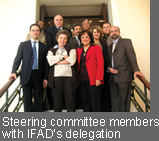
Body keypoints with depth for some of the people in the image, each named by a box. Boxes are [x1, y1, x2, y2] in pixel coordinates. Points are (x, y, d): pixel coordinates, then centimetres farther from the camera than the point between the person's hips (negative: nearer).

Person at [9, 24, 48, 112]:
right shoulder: (23, 45, 8)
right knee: (27, 99, 6)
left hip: (38, 75, 1)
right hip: (26, 75, 0)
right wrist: (14, 72, -14)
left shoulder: (43, 46, 9)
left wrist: (45, 78, 3)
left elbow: (45, 63, 6)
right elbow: (17, 59, 2)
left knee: (38, 99, 8)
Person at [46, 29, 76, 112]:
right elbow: (50, 60, -3)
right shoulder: (52, 50, 18)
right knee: (57, 103, 5)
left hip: (69, 77, -1)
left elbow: (72, 60, -6)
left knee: (70, 102, 1)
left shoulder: (71, 49, 14)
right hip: (56, 78, 1)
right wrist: (63, 56, -2)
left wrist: (56, 62, -3)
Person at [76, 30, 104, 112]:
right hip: (82, 80, 4)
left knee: (95, 102, -1)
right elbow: (77, 65, 14)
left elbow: (100, 64, -4)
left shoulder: (96, 48, 4)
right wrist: (77, 79, 3)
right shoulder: (78, 50, 17)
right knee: (84, 102, 9)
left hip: (93, 80, -4)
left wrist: (98, 78, -13)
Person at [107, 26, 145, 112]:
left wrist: (135, 70, -24)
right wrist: (109, 68, -1)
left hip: (123, 76, -5)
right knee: (115, 101, 9)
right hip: (113, 77, 5)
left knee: (124, 100, -1)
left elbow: (131, 56, -10)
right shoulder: (109, 47, 21)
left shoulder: (126, 41, 4)